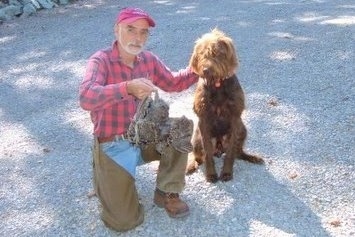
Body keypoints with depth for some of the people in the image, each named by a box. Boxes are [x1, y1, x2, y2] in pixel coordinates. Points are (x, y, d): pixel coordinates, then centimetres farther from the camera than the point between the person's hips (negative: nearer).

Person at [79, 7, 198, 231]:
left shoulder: (149, 59, 1)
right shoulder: (101, 60, -15)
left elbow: (173, 82, 16)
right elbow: (86, 98, -32)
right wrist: (127, 87, -46)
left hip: (144, 138, 5)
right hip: (112, 146, -5)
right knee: (125, 221, -10)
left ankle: (167, 193, -3)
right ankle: (105, 178, 22)